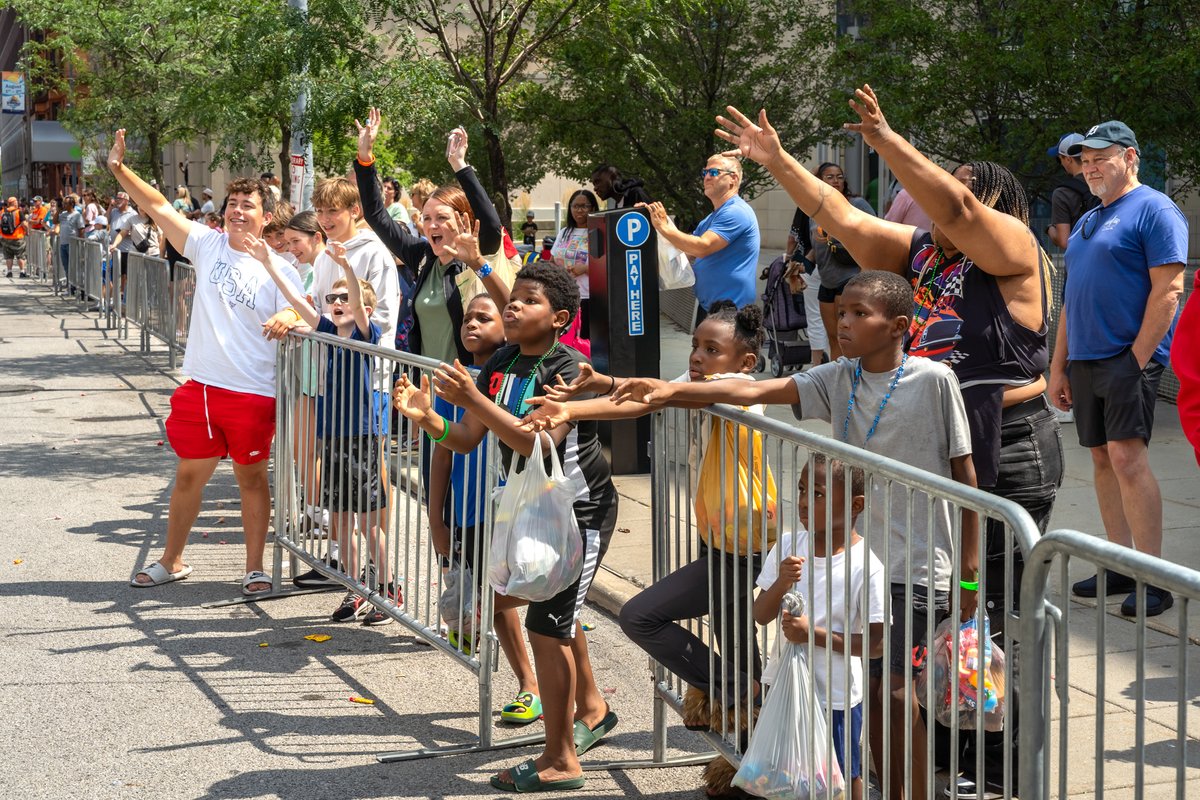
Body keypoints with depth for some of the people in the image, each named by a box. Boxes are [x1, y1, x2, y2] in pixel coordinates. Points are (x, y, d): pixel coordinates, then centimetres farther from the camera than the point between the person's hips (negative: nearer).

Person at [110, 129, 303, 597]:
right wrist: (120, 170, -5)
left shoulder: (279, 269, -5)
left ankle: (255, 568, 18)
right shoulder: (208, 246, 4)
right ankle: (172, 561, 28)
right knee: (189, 473, 14)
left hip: (253, 392, -3)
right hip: (201, 384, 3)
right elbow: (160, 208, 3)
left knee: (251, 475, 8)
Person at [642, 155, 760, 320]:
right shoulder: (711, 219, 19)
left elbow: (702, 247, -24)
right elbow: (687, 252, 19)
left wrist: (663, 227, -18)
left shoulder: (736, 212, -14)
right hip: (708, 307, 10)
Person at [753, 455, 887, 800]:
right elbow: (761, 615, -1)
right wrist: (781, 582, -21)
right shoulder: (788, 546, -4)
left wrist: (815, 634, -24)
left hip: (836, 694, -5)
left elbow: (876, 644, -17)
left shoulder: (864, 567, -18)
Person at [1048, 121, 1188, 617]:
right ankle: (1121, 565, 14)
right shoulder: (1087, 222, 20)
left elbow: (1168, 290, -13)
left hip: (1129, 357, -8)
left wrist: (1139, 358, -18)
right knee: (1103, 459, 8)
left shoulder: (1154, 210, -6)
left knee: (1127, 456, -15)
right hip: (1085, 361, 8)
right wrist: (1059, 366, 18)